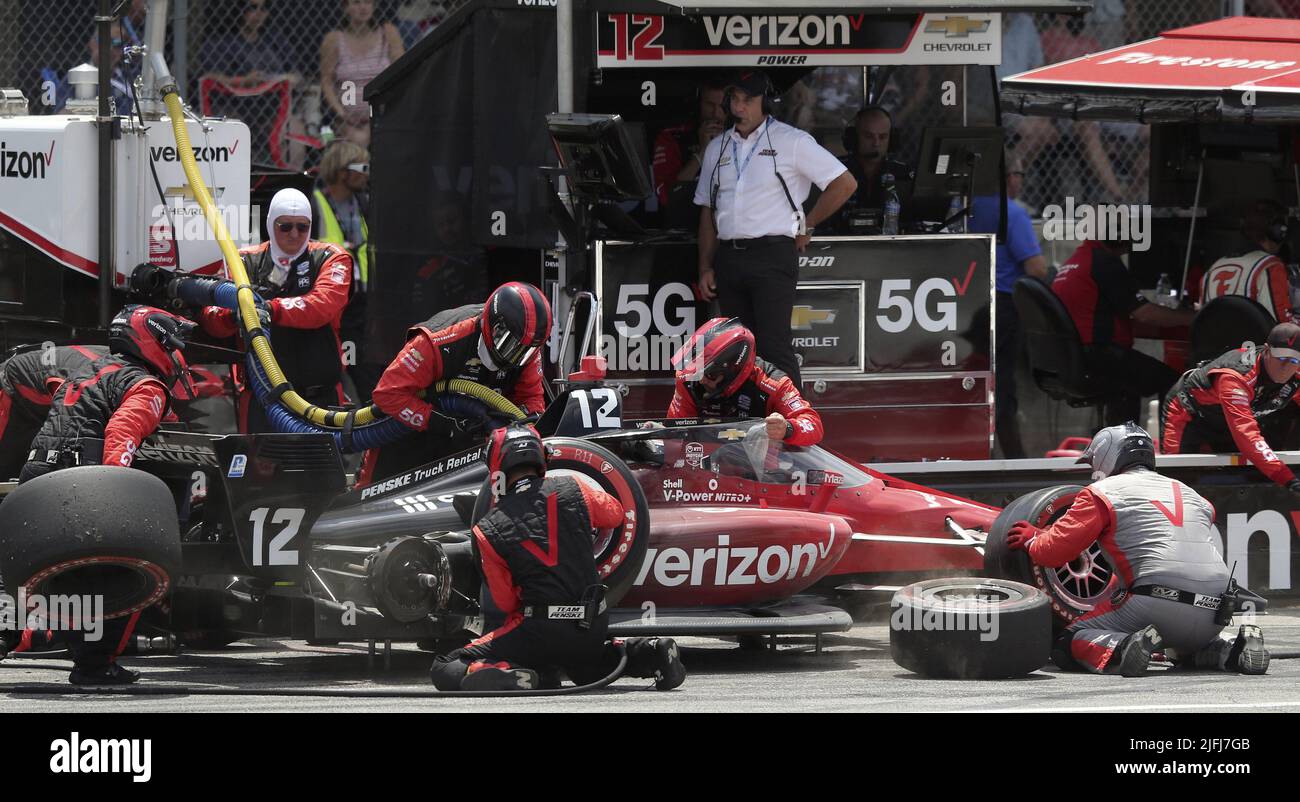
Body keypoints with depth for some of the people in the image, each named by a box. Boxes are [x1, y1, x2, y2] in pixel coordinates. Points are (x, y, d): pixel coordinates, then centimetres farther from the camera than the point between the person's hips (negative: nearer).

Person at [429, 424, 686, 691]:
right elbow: (615, 513, 22)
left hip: (540, 630, -4)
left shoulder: (488, 531, -7)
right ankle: (650, 654, 11)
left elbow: (506, 603, 0)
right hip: (594, 627, 5)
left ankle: (516, 678, -24)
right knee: (584, 672, 38)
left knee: (444, 670, 0)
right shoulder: (573, 489, 0)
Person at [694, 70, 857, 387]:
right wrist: (706, 268, 12)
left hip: (772, 256, -6)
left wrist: (806, 225, 3)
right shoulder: (717, 148, 16)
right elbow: (708, 212, 19)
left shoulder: (792, 142, 0)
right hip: (729, 259, 6)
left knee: (774, 346, -15)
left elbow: (845, 183, 0)